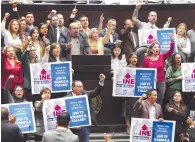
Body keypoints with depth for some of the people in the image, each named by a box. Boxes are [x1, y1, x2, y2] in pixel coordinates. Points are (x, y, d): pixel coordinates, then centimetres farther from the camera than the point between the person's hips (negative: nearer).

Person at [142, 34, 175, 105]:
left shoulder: (162, 57, 4)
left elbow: (171, 51, -8)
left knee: (159, 101, 9)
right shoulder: (146, 59, -2)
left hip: (161, 82, 3)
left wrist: (172, 40, -19)